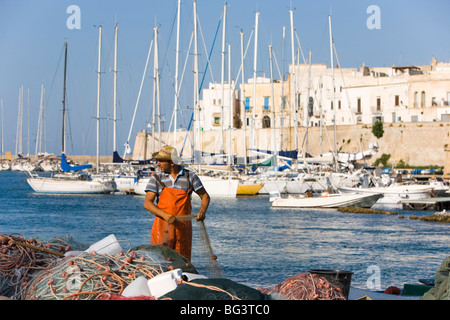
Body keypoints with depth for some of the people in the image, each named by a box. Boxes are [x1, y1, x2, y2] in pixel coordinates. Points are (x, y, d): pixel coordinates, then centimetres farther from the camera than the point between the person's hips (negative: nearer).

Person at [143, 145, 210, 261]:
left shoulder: (190, 176, 5)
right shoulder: (156, 179, 3)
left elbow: (205, 196, 12)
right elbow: (147, 203, -4)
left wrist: (202, 211, -9)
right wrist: (165, 215, -20)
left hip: (183, 227, 1)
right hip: (163, 227, -1)